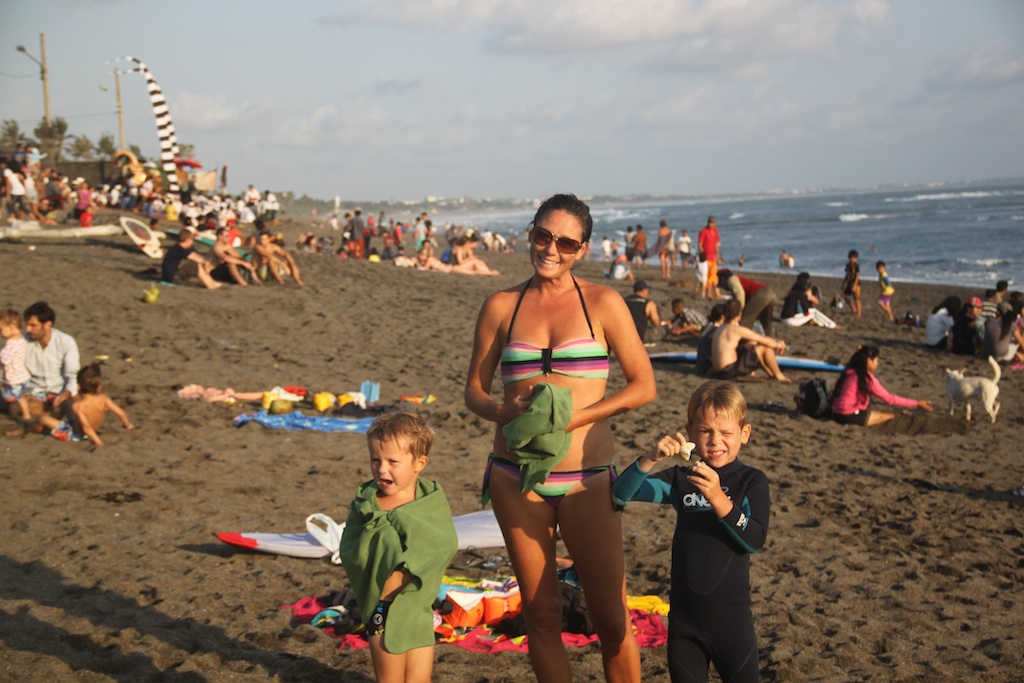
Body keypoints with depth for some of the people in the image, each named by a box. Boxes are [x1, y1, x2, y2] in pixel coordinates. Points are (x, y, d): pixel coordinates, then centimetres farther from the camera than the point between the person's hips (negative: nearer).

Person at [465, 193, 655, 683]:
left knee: (610, 618, -1)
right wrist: (504, 412, -11)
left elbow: (643, 385, -1)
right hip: (516, 477, 2)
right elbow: (474, 390, 11)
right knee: (541, 613, 10)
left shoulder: (603, 303, 1)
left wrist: (575, 417, -13)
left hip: (586, 480, -2)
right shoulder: (502, 306, 7)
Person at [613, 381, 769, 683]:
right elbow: (621, 494, -6)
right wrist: (651, 459, -22)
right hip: (684, 615, 3)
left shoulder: (751, 481, -6)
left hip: (732, 617, -3)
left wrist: (718, 498, -30)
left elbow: (755, 541, -18)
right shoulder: (680, 478, 2)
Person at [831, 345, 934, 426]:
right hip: (850, 416, -8)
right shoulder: (867, 378, -12)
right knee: (893, 416, 2)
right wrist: (917, 404, -3)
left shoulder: (851, 372, 10)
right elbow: (889, 399, -8)